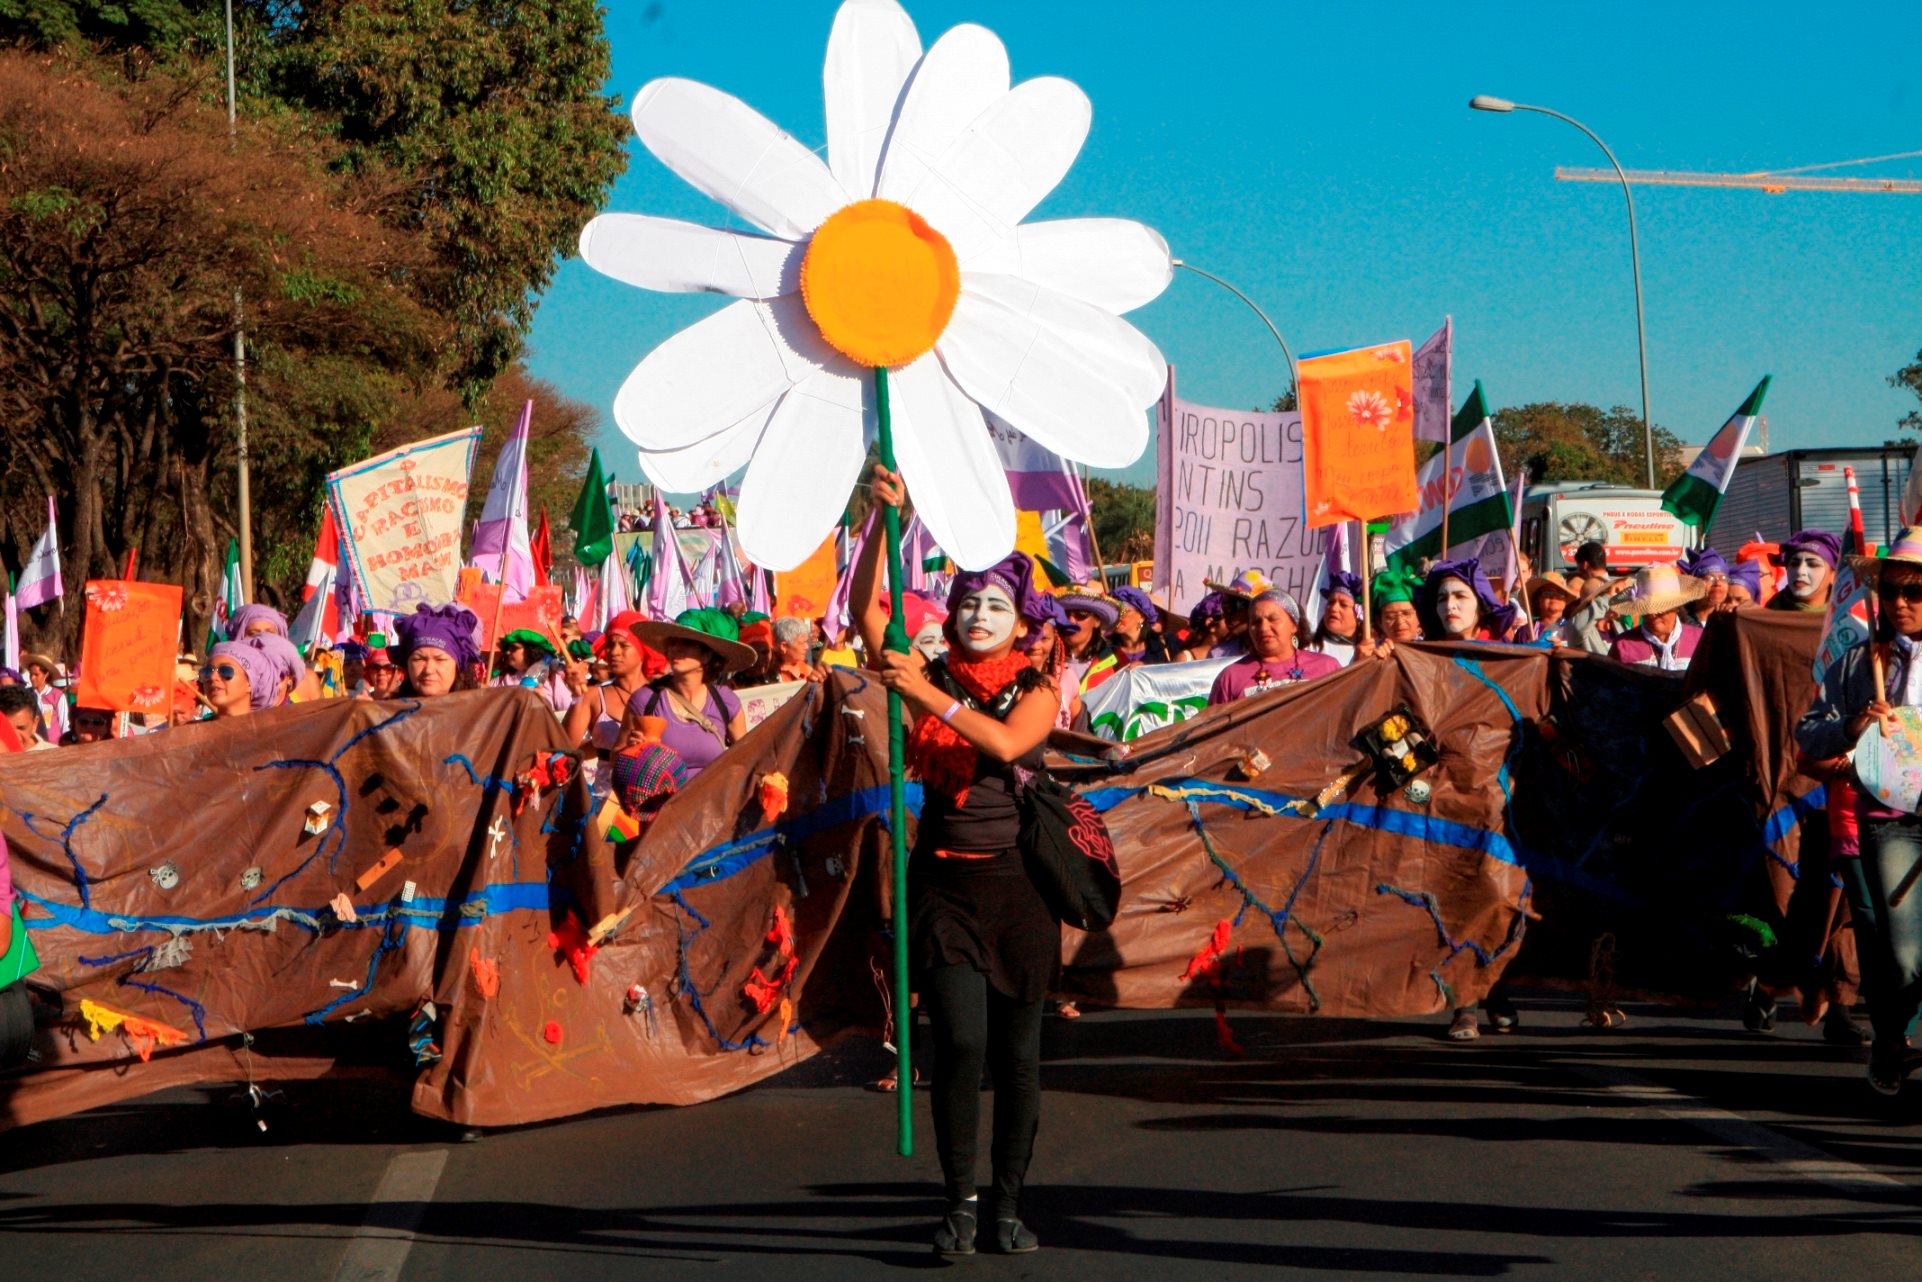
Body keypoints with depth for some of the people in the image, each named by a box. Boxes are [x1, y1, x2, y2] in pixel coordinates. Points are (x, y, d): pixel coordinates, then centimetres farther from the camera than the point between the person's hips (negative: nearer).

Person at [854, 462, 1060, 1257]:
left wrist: (930, 696, -23)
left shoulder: (1037, 691, 2)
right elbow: (863, 607, -4)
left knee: (1017, 1052, 4)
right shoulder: (929, 677, 5)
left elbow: (1007, 742, -18)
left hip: (1017, 885, 0)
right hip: (944, 883, 0)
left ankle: (1007, 1203, 14)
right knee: (960, 1041, -12)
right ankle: (959, 1202, -2)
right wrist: (885, 519, -12)